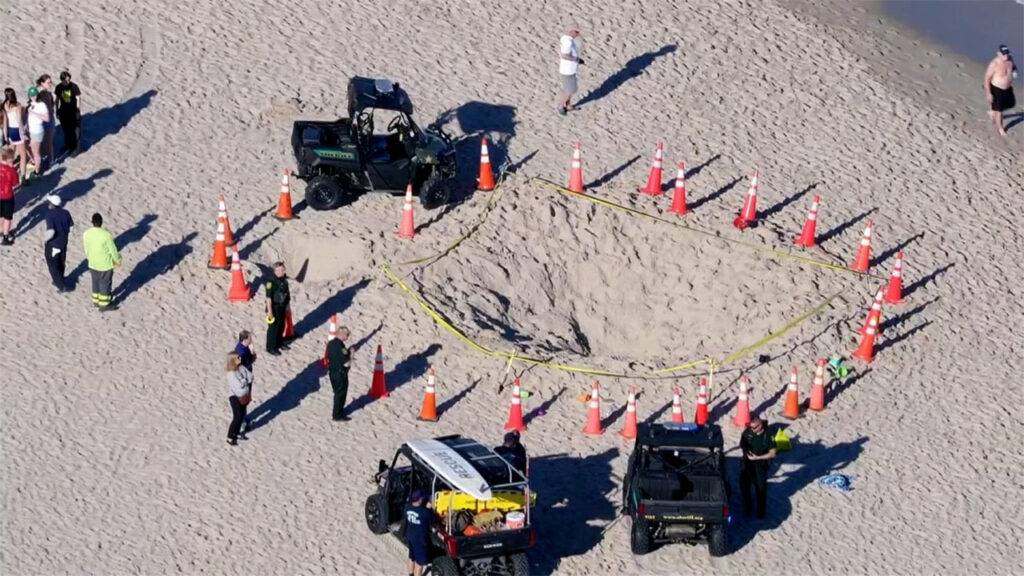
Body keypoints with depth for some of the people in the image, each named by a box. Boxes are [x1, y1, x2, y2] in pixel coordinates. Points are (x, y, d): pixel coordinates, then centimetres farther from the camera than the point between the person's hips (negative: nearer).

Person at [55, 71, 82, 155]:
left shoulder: (74, 86, -16)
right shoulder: (59, 87, -6)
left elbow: (78, 99, -9)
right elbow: (57, 99, 5)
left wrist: (79, 112, -8)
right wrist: (57, 111, 8)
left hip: (73, 112, -3)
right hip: (64, 112, 4)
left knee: (75, 131, 4)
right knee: (66, 130, 16)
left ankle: (75, 149, 18)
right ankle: (67, 146, 36)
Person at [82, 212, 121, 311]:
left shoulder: (86, 234, -11)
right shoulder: (106, 235, -27)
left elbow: (86, 250, 3)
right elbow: (113, 250, -16)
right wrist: (118, 261, 2)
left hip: (93, 264, 5)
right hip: (105, 265, -5)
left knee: (96, 282, 23)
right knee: (105, 284, 13)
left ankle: (96, 301, 39)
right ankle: (104, 304, 25)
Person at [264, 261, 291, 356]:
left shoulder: (284, 280, 0)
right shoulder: (271, 282, -24)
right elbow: (268, 297, -23)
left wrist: (287, 305, 18)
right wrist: (269, 311, -22)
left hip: (282, 307, 8)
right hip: (274, 308, -8)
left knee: (281, 326, 21)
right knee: (273, 328, 3)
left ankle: (280, 343, 41)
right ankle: (271, 348, 15)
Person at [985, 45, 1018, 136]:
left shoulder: (1010, 59, -11)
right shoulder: (994, 64, -28)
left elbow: (1014, 66, 13)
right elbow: (987, 78, -20)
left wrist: (1014, 71, -10)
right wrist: (988, 93, -20)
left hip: (1008, 88, 7)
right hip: (997, 89, -7)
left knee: (1010, 104, 24)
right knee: (998, 109, 8)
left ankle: (993, 113, 50)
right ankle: (1000, 128, 31)